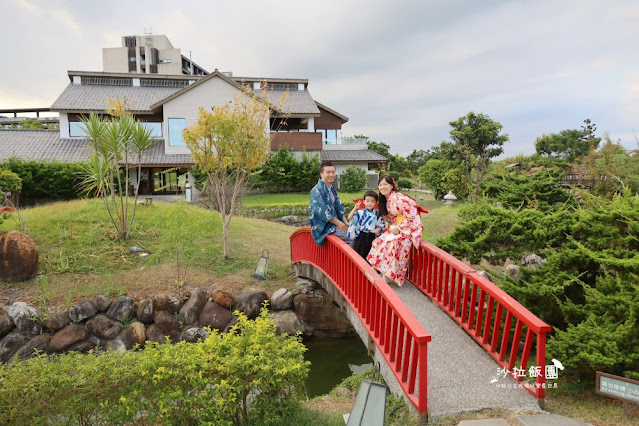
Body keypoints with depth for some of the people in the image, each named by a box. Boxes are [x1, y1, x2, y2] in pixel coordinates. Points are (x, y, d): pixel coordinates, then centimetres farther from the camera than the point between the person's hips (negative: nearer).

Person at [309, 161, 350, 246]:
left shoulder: (332, 188, 12)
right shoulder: (317, 190, -16)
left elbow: (338, 206, 16)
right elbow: (321, 211, -22)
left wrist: (345, 222, 5)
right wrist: (338, 223, -18)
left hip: (335, 222, 9)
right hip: (324, 226, -9)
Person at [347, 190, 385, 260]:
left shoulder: (377, 214, 2)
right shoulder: (360, 213, -6)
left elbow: (382, 225, 6)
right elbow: (350, 218, -15)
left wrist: (379, 229, -14)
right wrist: (355, 208, -22)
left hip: (372, 237, 2)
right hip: (361, 237, -2)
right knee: (359, 255, 2)